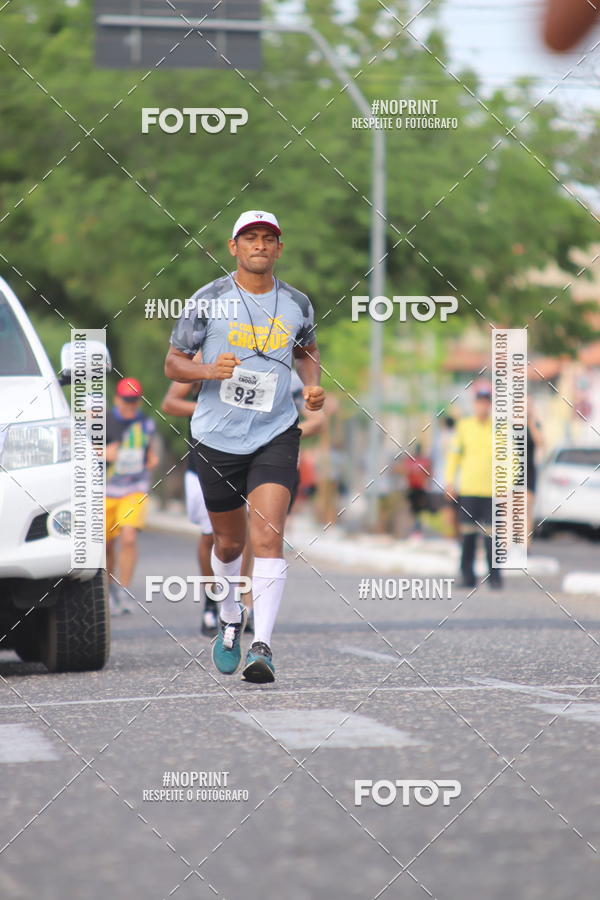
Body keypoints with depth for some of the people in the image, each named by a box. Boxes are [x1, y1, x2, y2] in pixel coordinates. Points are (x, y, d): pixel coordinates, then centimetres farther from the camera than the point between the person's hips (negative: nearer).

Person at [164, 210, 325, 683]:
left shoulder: (297, 304, 3)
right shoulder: (208, 300, -4)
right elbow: (173, 362, 2)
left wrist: (313, 385, 4)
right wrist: (209, 370, -18)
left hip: (276, 435, 0)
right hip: (218, 436, 0)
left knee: (268, 537, -17)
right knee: (229, 542, 13)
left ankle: (262, 645, -20)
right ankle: (231, 617, 42)